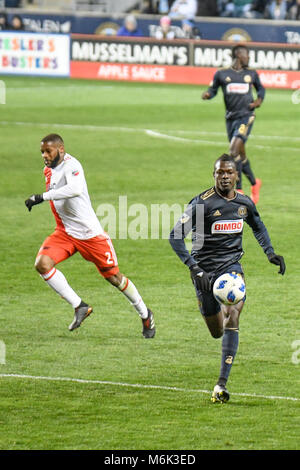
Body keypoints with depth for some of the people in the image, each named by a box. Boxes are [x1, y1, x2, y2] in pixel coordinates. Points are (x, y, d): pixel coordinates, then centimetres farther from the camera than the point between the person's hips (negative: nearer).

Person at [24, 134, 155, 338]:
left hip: (90, 233, -7)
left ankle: (145, 314, 27)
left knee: (114, 277, 4)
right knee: (42, 264, -18)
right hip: (65, 233, 7)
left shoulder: (71, 165, -20)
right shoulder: (49, 170, 7)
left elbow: (74, 189, -41)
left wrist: (42, 197, -41)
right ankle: (79, 307, -9)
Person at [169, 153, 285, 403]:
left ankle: (222, 383, -21)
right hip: (205, 270, -2)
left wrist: (270, 252, 12)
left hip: (232, 265, 2)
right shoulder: (202, 203, -14)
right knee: (217, 331, 8)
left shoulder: (245, 203, 2)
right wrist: (195, 268, -25)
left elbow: (258, 226, 25)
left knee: (232, 316, -21)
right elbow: (176, 236, -17)